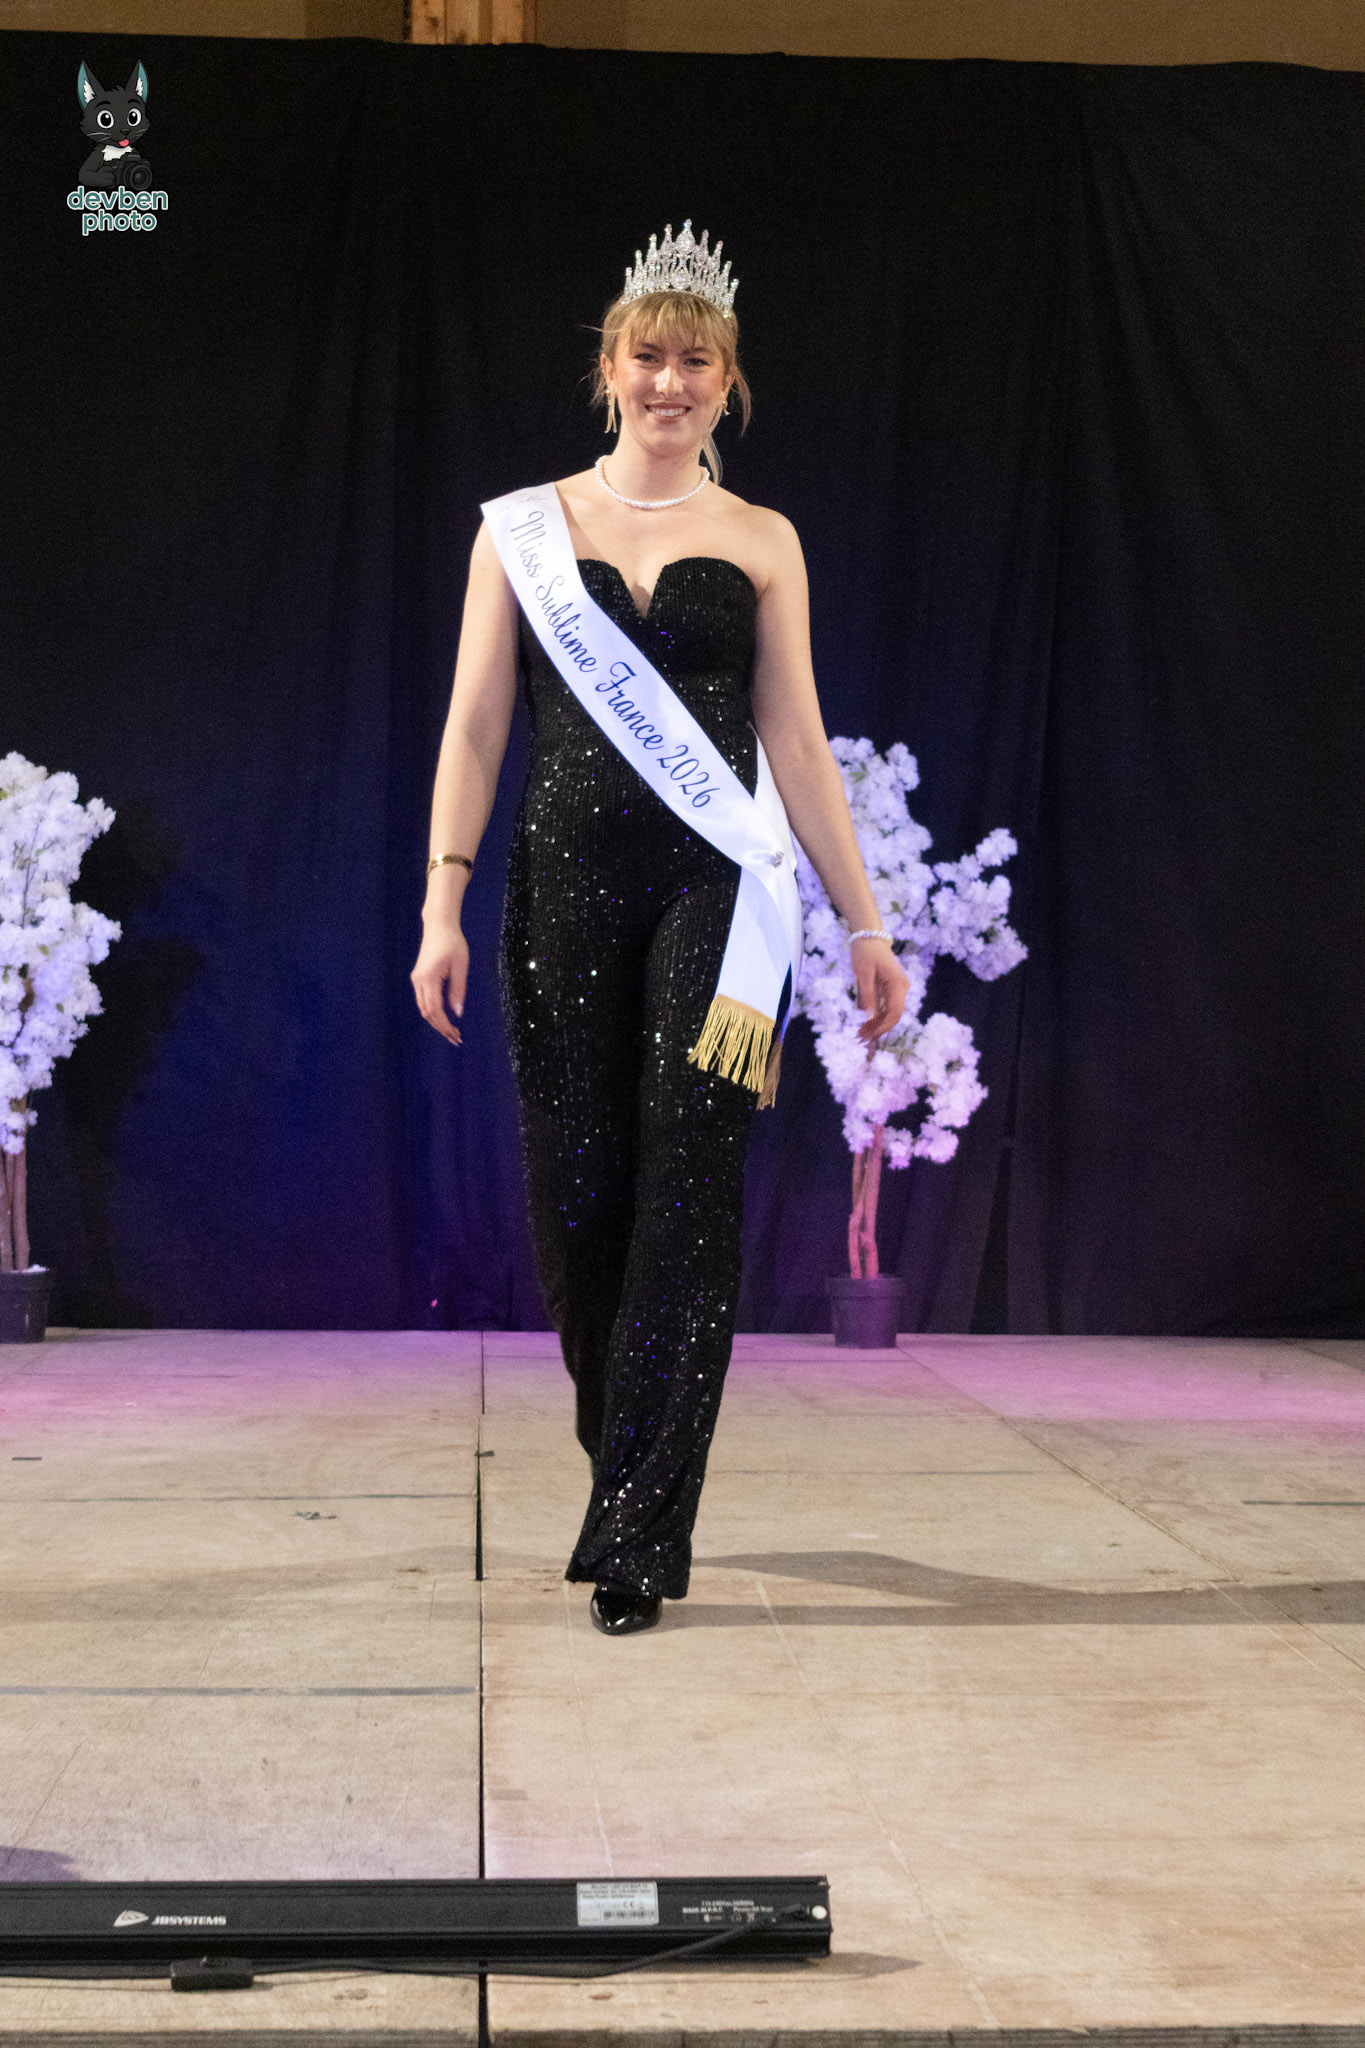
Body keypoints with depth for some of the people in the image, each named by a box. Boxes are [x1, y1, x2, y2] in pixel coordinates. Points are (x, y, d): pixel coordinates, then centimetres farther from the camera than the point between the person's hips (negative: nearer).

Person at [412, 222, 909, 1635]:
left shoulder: (760, 542, 9)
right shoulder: (522, 528, 9)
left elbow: (795, 739, 9)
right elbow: (475, 725, 4)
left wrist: (863, 919, 5)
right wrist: (444, 902, -5)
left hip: (714, 885, -1)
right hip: (568, 882, 1)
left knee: (686, 1187, -10)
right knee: (576, 1187, 3)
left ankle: (639, 1531, -6)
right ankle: (629, 1469, 26)